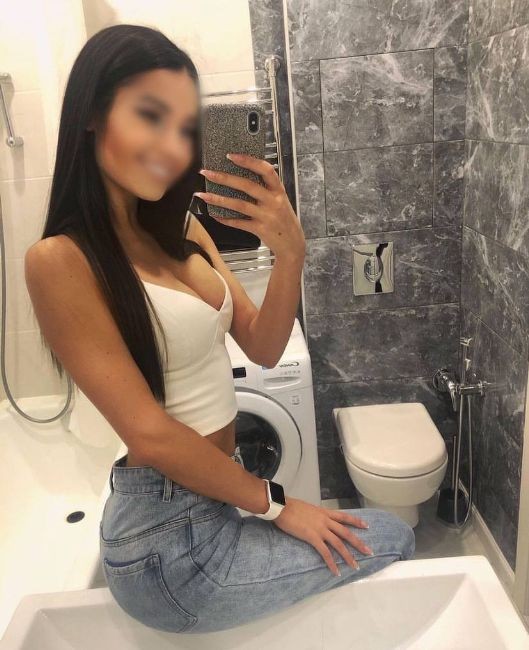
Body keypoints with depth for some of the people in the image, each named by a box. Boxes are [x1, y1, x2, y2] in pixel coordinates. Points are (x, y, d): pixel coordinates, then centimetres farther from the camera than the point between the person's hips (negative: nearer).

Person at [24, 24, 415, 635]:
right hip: (169, 537, -7)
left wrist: (290, 253, -17)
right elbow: (149, 435, -21)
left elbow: (263, 346, 0)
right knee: (393, 538, 6)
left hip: (215, 495, 7)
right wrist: (275, 504, -11)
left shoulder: (182, 228, 3)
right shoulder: (60, 261, -20)